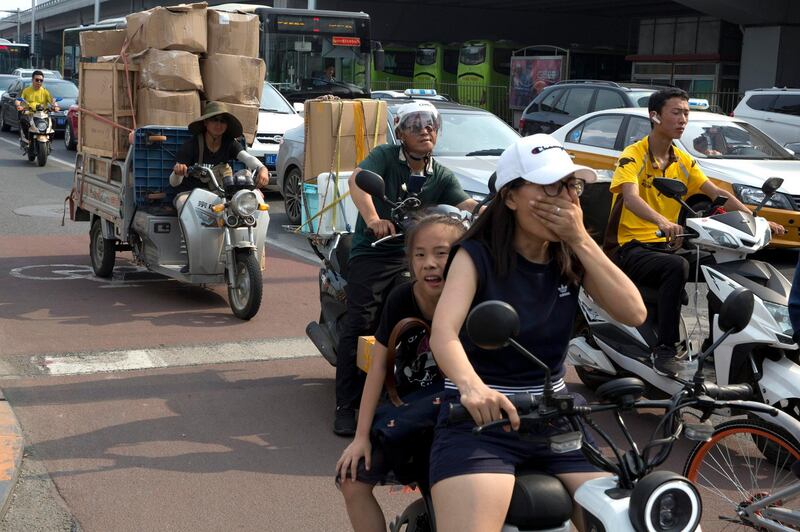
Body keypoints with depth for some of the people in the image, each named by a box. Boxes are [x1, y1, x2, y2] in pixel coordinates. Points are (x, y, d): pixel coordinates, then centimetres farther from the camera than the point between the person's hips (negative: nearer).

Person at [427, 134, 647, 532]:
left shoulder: (571, 258, 8)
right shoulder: (478, 255, -7)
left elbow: (633, 313, -6)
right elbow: (443, 332, -24)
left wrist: (581, 240, -12)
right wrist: (471, 386, -45)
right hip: (480, 417, -5)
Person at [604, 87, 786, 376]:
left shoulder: (684, 161, 12)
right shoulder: (633, 156, -10)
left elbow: (717, 193, 4)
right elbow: (630, 197, -29)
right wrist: (662, 222, -48)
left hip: (664, 245, 7)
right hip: (629, 248, -7)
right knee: (677, 267, -34)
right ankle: (665, 349, -29)